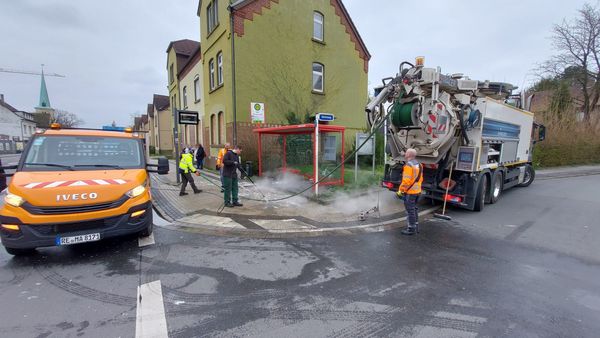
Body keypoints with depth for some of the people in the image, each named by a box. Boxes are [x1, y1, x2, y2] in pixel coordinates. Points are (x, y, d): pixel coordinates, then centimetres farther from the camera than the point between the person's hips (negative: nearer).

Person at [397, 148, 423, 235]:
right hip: (417, 191, 9)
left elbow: (406, 180, -24)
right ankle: (416, 226, 29)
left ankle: (411, 229, 7)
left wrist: (400, 190, -15)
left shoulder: (408, 165, -19)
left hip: (409, 192, -9)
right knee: (415, 209, 19)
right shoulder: (418, 164, 10)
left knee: (410, 210, -1)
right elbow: (420, 179, 16)